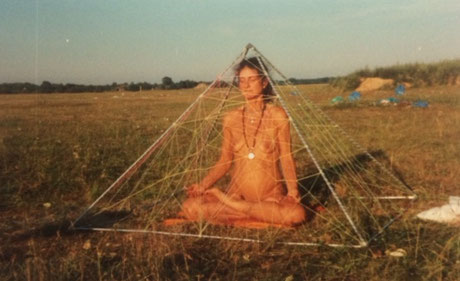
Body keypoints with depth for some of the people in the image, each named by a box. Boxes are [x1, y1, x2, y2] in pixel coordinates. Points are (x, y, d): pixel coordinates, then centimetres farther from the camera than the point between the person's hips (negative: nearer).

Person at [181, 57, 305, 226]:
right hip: (237, 192, 2)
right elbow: (225, 161, 9)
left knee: (296, 214, -34)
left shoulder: (277, 116, -3)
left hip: (272, 195, -1)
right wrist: (203, 185, -4)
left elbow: (286, 158, -1)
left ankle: (236, 206, -13)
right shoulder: (231, 119, 5)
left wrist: (292, 190, -16)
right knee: (190, 207, -20)